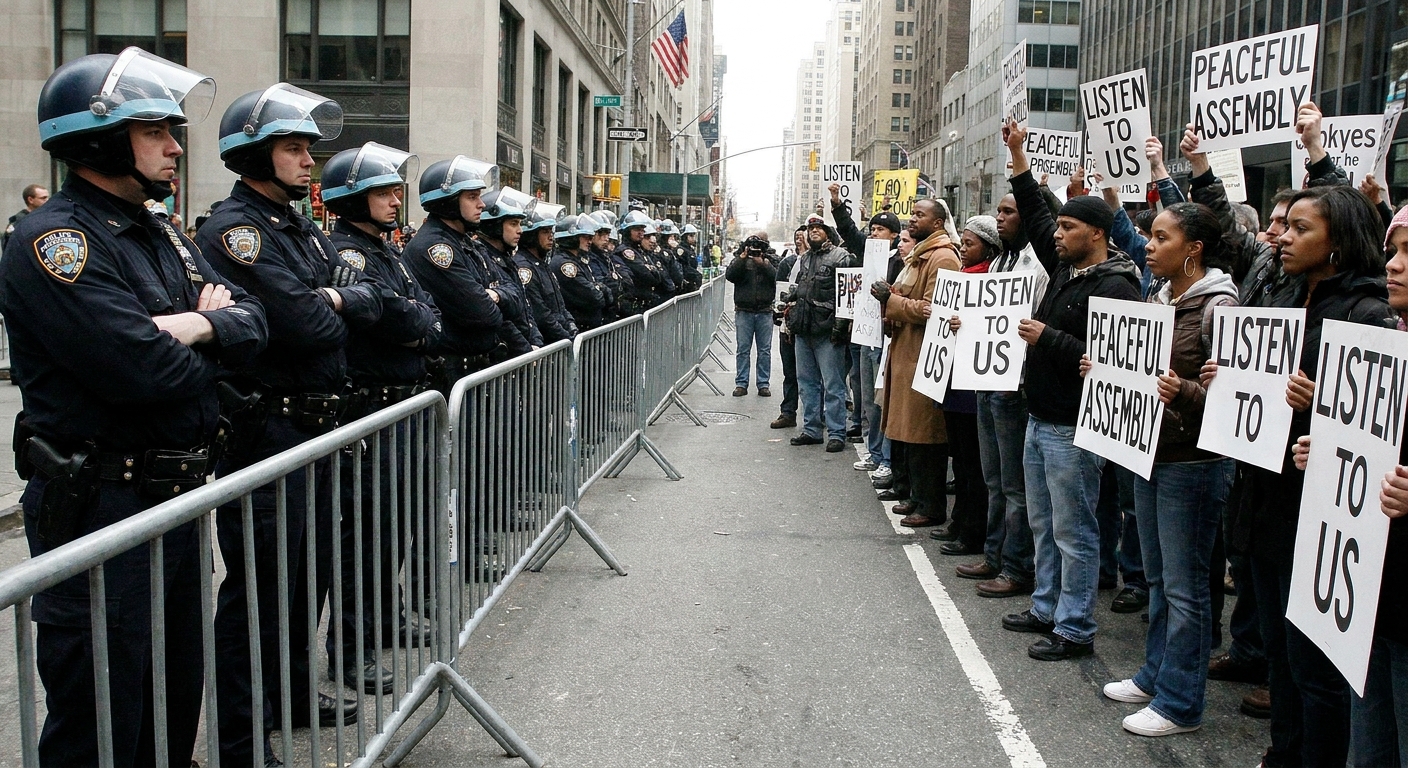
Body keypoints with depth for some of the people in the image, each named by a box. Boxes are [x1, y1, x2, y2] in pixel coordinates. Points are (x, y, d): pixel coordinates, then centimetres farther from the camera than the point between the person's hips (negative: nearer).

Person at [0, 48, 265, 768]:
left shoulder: (164, 237, 13)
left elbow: (252, 322, 6)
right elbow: (140, 369, -27)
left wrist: (197, 326, -15)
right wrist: (206, 342, -6)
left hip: (178, 494, 9)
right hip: (99, 508, -8)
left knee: (178, 691, 21)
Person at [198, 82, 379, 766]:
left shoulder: (305, 231, 16)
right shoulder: (233, 227, -14)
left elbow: (369, 303, 8)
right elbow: (301, 324, -24)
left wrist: (330, 300, -12)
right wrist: (337, 310, -4)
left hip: (317, 423, 9)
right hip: (266, 429, -9)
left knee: (311, 572, 20)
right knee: (263, 587, -2)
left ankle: (294, 691, 37)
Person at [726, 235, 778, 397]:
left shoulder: (768, 263, 9)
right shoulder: (740, 262, 7)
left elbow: (776, 276, -9)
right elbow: (729, 275, -11)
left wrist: (763, 263, -20)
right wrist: (742, 258, -18)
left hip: (764, 312, 1)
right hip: (744, 312, -1)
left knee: (765, 350, 3)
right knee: (743, 349, 2)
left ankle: (764, 384, 9)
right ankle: (741, 384, 6)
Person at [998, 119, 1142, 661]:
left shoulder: (1114, 286, -17)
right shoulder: (1065, 267, 10)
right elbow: (1034, 216, 21)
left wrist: (1048, 339, -21)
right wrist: (1018, 157, 17)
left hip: (1073, 428, -10)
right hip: (1040, 418, 10)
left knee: (1073, 532, -1)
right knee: (1043, 524, 18)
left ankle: (1075, 630, 8)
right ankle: (1046, 609, 30)